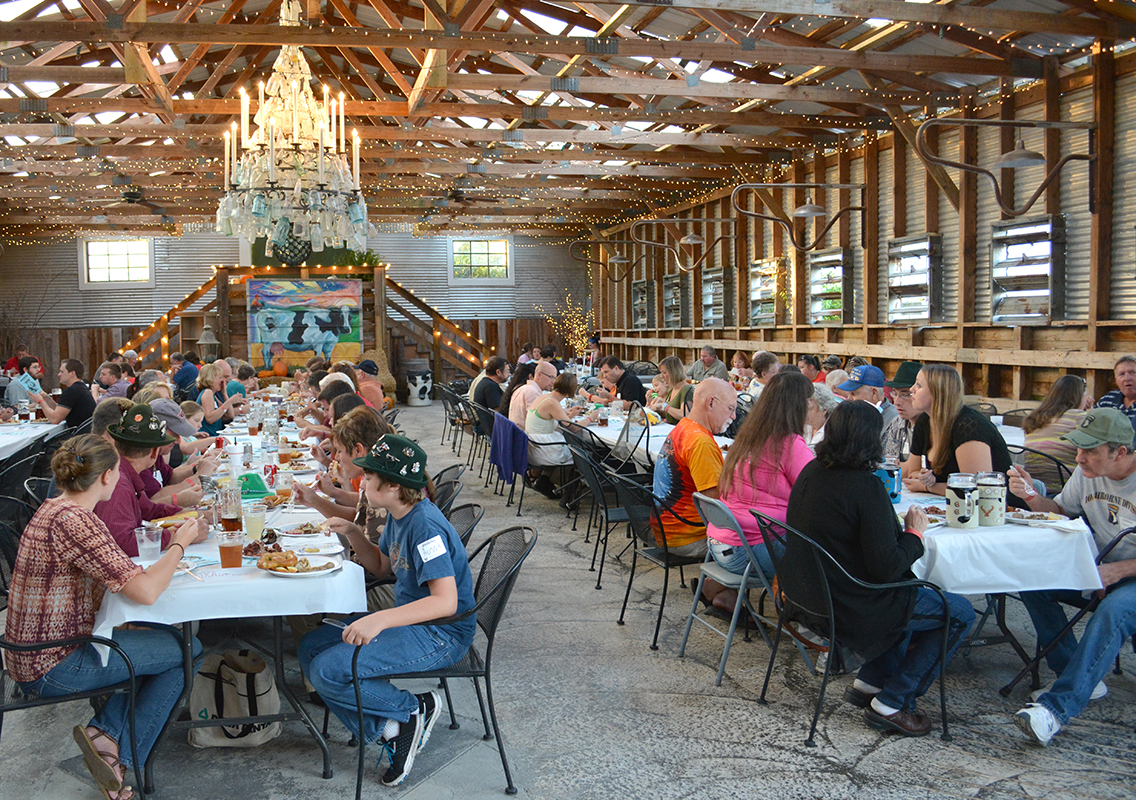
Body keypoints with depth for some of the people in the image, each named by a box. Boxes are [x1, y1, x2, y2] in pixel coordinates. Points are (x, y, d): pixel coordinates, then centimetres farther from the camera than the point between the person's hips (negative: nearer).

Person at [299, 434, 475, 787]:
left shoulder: (426, 526, -24)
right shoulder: (398, 516, 5)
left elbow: (446, 601, -32)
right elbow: (383, 567, 21)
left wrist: (379, 620, -39)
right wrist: (353, 534, 5)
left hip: (441, 635, -10)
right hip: (409, 621, 10)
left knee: (327, 671, -19)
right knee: (311, 647, 7)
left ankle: (415, 710, -1)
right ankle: (389, 728, 2)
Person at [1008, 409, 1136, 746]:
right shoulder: (1087, 472, 0)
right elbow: (1061, 511, 13)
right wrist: (1032, 496, -8)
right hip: (1100, 570, 7)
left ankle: (1057, 707, -42)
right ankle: (1084, 679, -10)